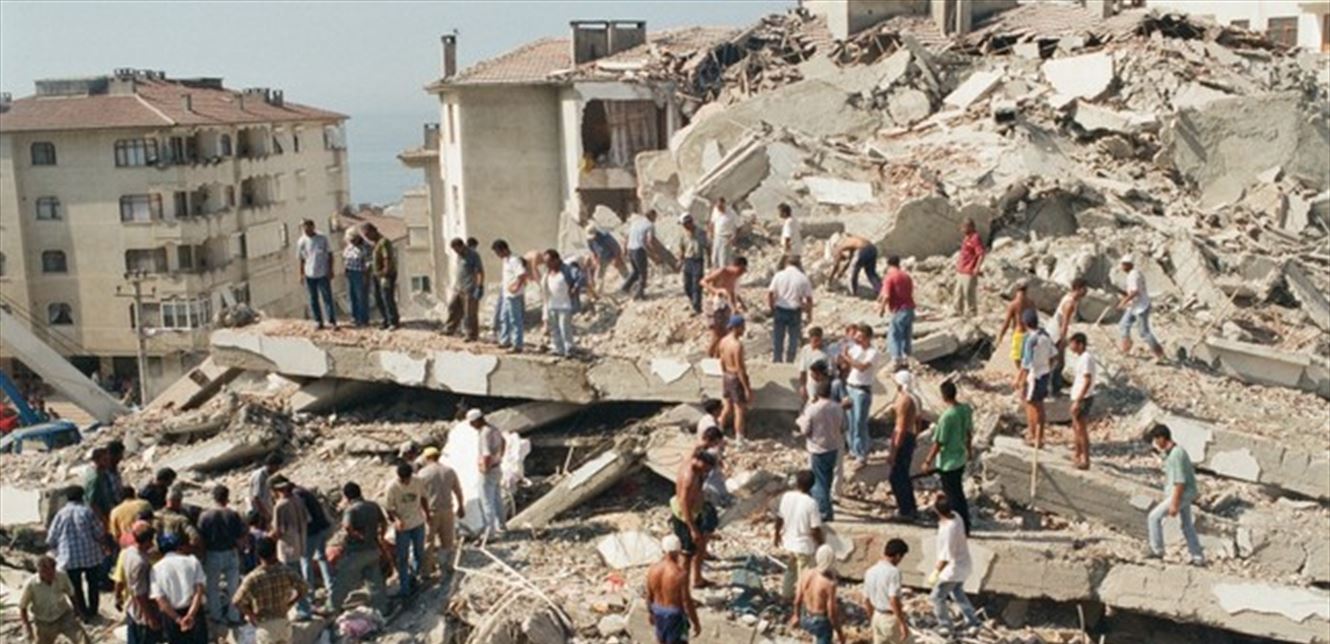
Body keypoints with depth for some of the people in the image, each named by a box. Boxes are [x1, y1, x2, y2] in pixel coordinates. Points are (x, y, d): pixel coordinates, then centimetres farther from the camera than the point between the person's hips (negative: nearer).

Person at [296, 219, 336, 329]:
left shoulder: (322, 239, -6)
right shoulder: (301, 242, -1)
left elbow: (329, 254, 1)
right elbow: (302, 259, 7)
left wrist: (330, 270, -4)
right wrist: (301, 274, 6)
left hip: (323, 274, -2)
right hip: (309, 275, 2)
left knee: (327, 297, -2)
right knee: (313, 299, 9)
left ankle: (332, 321, 3)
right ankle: (318, 321, 18)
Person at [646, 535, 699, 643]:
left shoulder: (653, 569, -11)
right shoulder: (680, 573, -27)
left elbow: (649, 595, 3)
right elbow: (687, 601, -21)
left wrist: (650, 612, 21)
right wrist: (696, 623, -9)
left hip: (658, 613, 6)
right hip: (675, 615, -6)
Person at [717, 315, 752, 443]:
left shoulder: (724, 341, -1)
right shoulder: (737, 345, -26)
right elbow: (740, 369, -24)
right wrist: (747, 388, -19)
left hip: (726, 376, 8)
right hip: (737, 379, -8)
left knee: (728, 407, 21)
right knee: (740, 410, 6)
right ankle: (739, 440, 14)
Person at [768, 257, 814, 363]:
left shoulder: (779, 275, -2)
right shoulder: (803, 278, -2)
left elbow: (770, 294, -5)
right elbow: (809, 299, -3)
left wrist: (772, 307, 8)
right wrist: (809, 314, 6)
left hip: (780, 310, 1)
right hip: (795, 312, -1)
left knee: (777, 339, 10)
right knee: (793, 339, 8)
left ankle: (776, 361, 13)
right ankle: (789, 361, 9)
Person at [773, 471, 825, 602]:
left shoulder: (786, 496, -10)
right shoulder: (811, 503, -25)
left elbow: (779, 519, 3)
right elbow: (815, 529, -22)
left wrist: (777, 534, 20)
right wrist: (822, 544, -5)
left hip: (787, 543, 6)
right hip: (804, 546, -6)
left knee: (790, 570, 30)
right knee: (804, 576, 12)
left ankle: (786, 594, 46)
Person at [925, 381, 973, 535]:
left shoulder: (947, 416, -26)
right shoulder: (966, 409, -4)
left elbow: (939, 442, -20)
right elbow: (969, 433, 9)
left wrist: (928, 460, -9)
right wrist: (969, 450, 24)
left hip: (948, 463, -7)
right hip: (961, 459, 8)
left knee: (953, 496, 5)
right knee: (959, 493, 20)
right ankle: (965, 527, 28)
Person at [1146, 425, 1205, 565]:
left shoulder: (1176, 455, -23)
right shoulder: (1172, 452, 8)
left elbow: (1180, 481, -25)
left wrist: (1174, 504, -23)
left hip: (1182, 494, -10)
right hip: (1185, 493, 10)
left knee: (1155, 516, -3)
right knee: (1187, 526, 15)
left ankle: (1157, 550, 5)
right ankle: (1198, 558, 21)